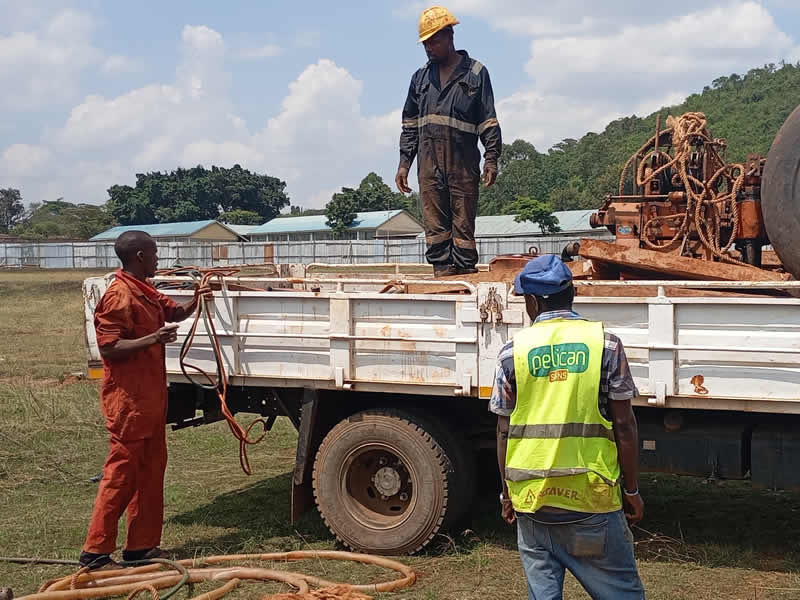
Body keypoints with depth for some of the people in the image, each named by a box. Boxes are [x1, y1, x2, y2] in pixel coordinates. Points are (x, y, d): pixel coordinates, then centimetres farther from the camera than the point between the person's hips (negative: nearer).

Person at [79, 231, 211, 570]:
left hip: (151, 396, 10)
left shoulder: (146, 293, 13)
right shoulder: (119, 297, -17)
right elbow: (108, 348, -21)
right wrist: (152, 339, -29)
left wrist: (195, 300, 8)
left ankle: (141, 545, 20)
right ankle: (96, 551, 1)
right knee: (122, 472, -6)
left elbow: (175, 313, 28)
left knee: (150, 470, 13)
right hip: (128, 398, -10)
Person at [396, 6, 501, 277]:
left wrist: (491, 159, -7)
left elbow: (489, 122, 3)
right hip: (429, 163, 3)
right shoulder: (421, 77, 17)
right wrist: (404, 163, 11)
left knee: (464, 223, -2)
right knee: (434, 223, 0)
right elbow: (409, 125, 19)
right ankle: (442, 272, 2)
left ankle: (466, 271, 1)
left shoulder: (475, 73, 6)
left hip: (463, 163, -3)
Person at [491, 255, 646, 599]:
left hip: (532, 496, 2)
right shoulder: (605, 343, -3)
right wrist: (632, 489, 7)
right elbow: (624, 424, -3)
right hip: (591, 495, -1)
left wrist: (508, 493, 15)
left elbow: (504, 431, 3)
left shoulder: (514, 351, 0)